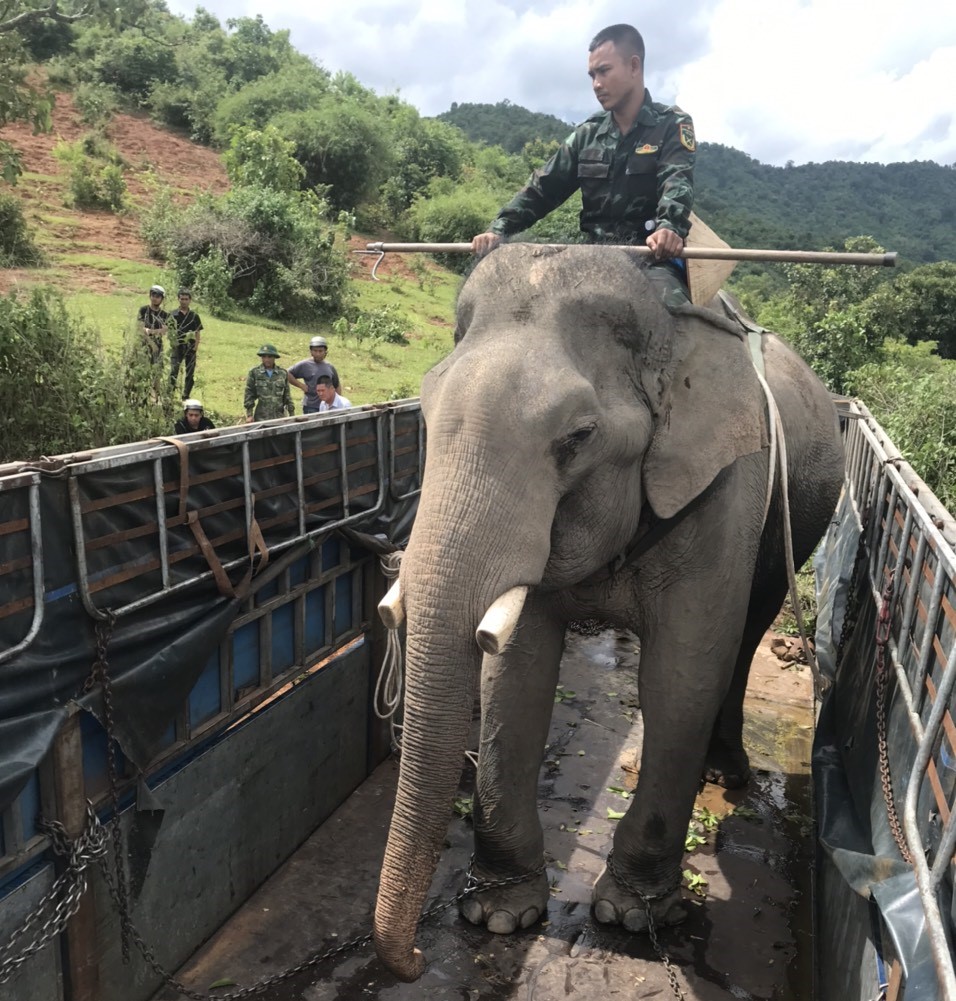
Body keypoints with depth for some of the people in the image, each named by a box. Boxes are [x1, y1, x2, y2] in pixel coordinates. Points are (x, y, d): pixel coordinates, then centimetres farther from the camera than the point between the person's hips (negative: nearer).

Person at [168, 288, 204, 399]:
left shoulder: (194, 315, 5)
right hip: (177, 347, -2)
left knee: (190, 374, 6)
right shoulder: (174, 315, 2)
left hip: (190, 348, 2)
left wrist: (195, 348, -3)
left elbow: (198, 333, 6)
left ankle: (185, 397, 18)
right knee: (173, 371, -11)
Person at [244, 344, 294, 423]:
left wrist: (291, 413, 11)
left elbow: (287, 395, 11)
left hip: (279, 416, 2)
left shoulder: (283, 373, 6)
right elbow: (249, 394, 2)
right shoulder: (254, 373, 1)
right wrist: (249, 415, -3)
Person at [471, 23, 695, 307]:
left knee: (664, 303, -36)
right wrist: (499, 229, -6)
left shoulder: (673, 125, 5)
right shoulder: (588, 135, 18)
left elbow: (677, 182, -14)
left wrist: (669, 227, -38)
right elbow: (544, 186, 12)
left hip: (654, 256, -4)